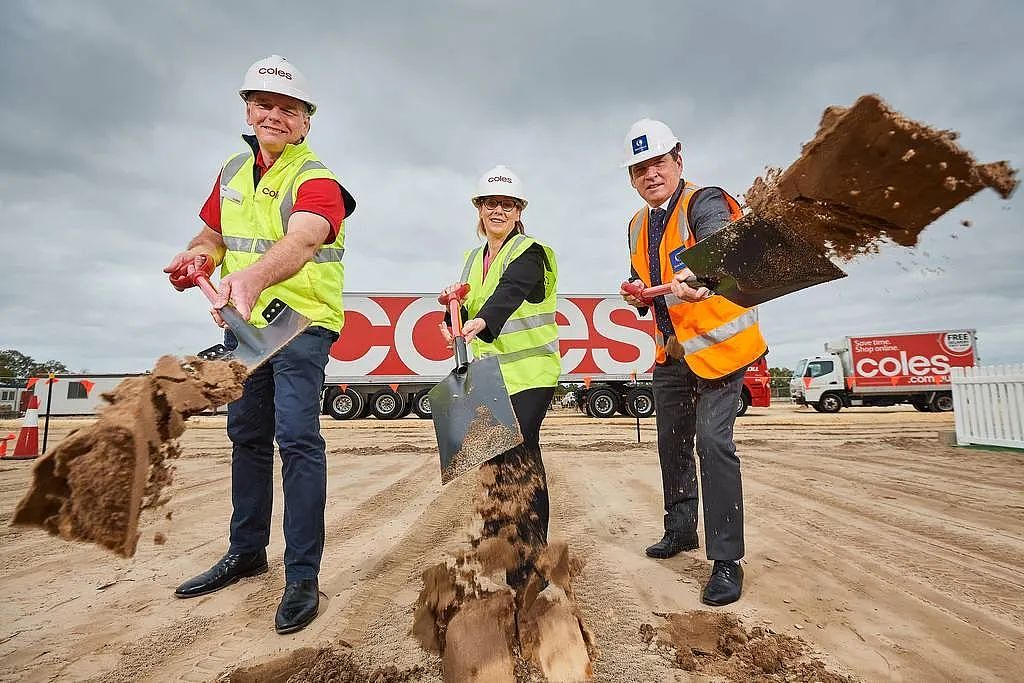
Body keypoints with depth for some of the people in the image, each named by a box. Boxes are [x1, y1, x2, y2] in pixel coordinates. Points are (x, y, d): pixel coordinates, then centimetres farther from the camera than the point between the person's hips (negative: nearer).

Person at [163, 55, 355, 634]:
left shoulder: (316, 180, -13)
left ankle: (303, 577, -1)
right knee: (247, 436, 14)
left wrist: (253, 277, -53)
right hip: (242, 325, 8)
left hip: (302, 323, -7)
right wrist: (199, 256, -3)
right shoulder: (233, 173, 12)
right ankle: (247, 552, 31)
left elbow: (301, 240, -34)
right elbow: (213, 234, 21)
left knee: (297, 439, -13)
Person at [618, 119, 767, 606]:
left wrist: (698, 276, -60)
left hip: (716, 345, -7)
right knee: (671, 442, 15)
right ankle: (681, 531, 34)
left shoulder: (705, 203, -15)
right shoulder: (637, 226, 8)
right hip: (671, 352, 8)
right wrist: (638, 293, -3)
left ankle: (726, 561, 1)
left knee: (713, 442, -14)